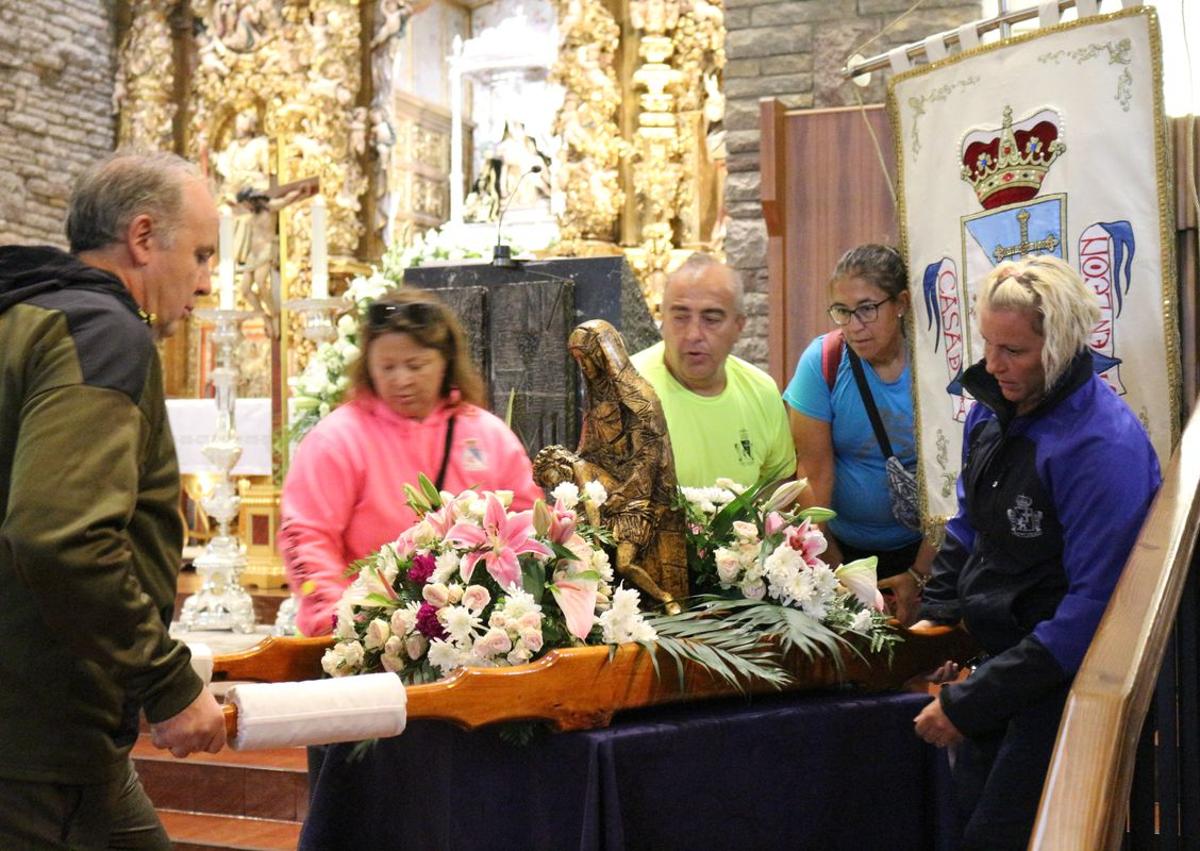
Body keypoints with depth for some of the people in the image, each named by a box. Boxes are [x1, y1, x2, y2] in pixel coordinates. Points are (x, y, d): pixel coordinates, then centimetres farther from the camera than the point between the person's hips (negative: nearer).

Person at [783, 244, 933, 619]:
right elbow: (815, 475, -10)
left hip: (919, 546, -1)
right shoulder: (823, 360, -10)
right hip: (842, 546, 1)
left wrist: (920, 575, -13)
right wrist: (834, 572, -12)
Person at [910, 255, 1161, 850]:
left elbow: (1094, 603, -25)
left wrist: (969, 704, -23)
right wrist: (936, 613, 3)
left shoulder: (1104, 443, -23)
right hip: (999, 655, 7)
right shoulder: (991, 410, 3)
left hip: (1068, 680, -7)